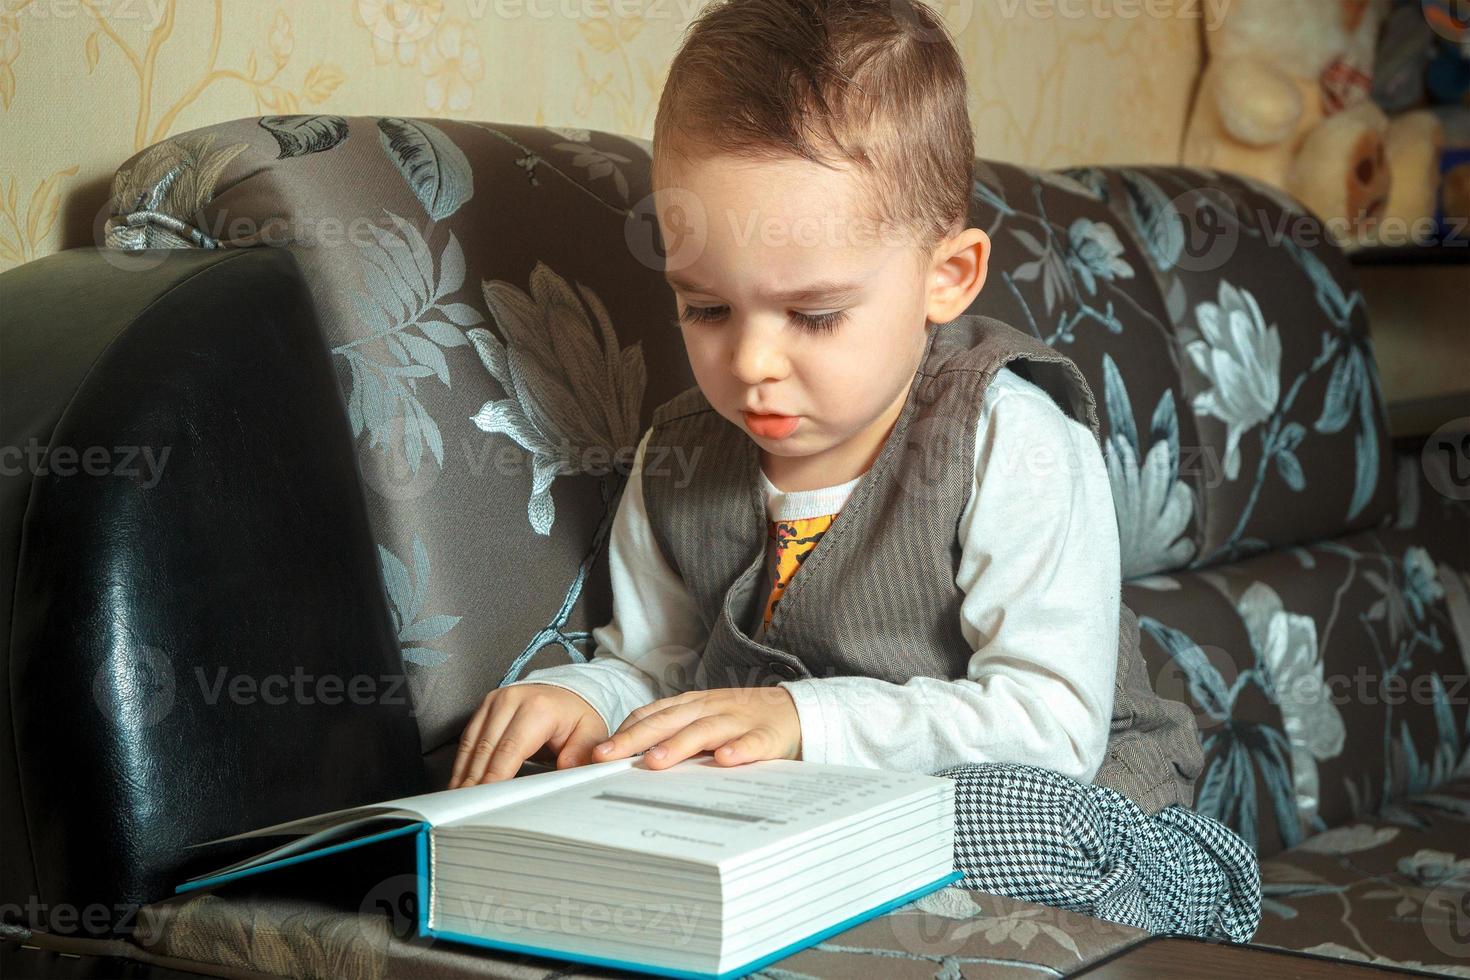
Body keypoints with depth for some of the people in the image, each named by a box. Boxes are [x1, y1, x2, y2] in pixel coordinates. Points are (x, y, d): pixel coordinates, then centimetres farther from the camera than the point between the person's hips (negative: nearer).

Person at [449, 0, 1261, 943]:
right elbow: (650, 665, 16)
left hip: (1058, 836, -3)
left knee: (1017, 811, -39)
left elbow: (1053, 722, -22)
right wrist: (579, 695, -9)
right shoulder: (680, 462, 2)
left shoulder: (1008, 441, -16)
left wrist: (807, 718, -31)